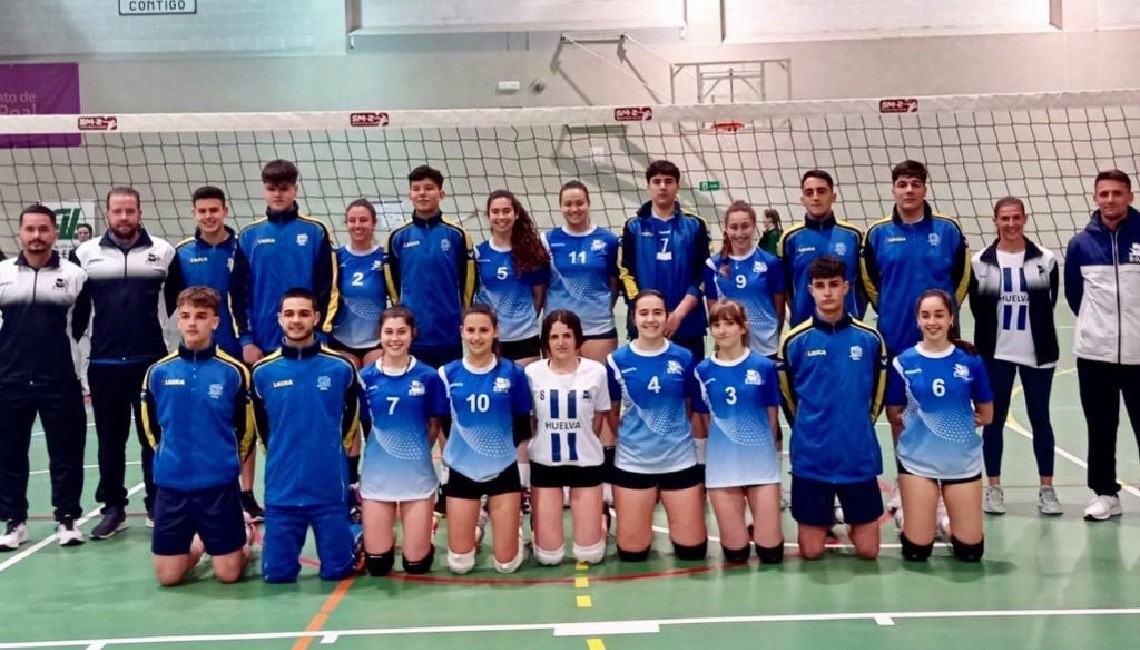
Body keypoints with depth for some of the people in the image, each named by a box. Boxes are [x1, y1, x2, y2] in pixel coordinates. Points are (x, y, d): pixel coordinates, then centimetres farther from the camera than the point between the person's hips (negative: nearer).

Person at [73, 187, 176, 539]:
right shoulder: (87, 253, 4)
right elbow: (78, 307, 9)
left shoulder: (163, 251, 2)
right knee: (110, 440, 8)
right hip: (103, 364, 1)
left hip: (152, 362, -1)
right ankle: (113, 508, 19)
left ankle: (158, 506, 16)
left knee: (155, 437, 6)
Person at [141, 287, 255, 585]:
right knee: (167, 576, 5)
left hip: (220, 483, -2)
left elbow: (246, 429, 3)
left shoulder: (234, 371, -6)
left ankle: (244, 539, 33)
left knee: (229, 574, 1)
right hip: (170, 484, 2)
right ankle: (198, 543, 35)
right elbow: (151, 426, 14)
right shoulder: (158, 372, 1)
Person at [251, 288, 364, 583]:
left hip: (330, 486, -1)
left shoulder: (341, 367, -4)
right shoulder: (263, 371, -1)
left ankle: (350, 534, 34)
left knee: (337, 570, 5)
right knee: (278, 572, 4)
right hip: (282, 488, 1)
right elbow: (262, 426, 12)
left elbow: (355, 415, 8)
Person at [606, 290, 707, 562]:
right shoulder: (618, 360, -3)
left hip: (680, 459, 1)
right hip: (633, 461, -1)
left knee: (692, 549, 5)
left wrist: (702, 444, 6)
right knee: (632, 551, 4)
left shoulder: (683, 357, 0)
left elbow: (693, 408, 8)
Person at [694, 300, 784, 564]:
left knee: (771, 551, 0)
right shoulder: (703, 371, -1)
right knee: (735, 552, 3)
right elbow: (705, 420, 8)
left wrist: (761, 446, 10)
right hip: (722, 465, 1)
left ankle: (759, 528, 32)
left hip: (761, 461, 0)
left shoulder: (764, 366, -3)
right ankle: (743, 530, 35)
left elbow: (772, 418, 5)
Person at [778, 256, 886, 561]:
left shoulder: (869, 338, -1)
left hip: (859, 457, 1)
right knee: (811, 552, 5)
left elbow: (878, 393, 11)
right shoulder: (795, 340, -4)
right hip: (810, 458, -1)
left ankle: (850, 521, 36)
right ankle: (826, 520, 36)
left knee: (868, 551, 5)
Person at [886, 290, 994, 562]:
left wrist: (957, 420, -3)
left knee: (970, 551, 4)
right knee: (917, 550, 0)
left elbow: (986, 415, 5)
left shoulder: (970, 360, -3)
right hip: (917, 459, -1)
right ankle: (920, 522, 33)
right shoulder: (904, 362, -4)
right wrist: (919, 420, -9)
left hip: (963, 460, 1)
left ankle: (947, 523, 35)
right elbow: (894, 414, 3)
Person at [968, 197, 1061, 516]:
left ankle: (1046, 488, 17)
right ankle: (994, 487, 17)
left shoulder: (1046, 259, -1)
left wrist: (1037, 331, 3)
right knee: (994, 420, 6)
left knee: (1040, 419, 8)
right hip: (995, 353, 0)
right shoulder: (980, 262, -2)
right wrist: (993, 333, 1)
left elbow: (1050, 301, 5)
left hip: (1038, 352, 0)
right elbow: (977, 307, 2)